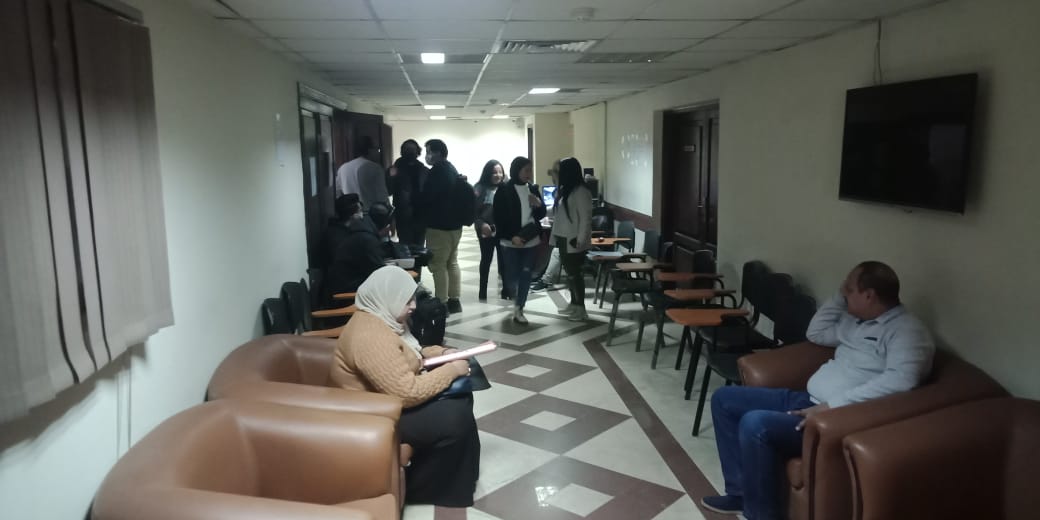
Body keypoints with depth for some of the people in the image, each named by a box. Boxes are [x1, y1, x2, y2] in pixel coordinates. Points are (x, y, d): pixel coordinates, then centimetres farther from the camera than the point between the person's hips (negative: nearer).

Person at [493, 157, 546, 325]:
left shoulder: (533, 189, 7)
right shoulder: (503, 191, -7)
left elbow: (541, 215, 14)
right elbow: (498, 217, -9)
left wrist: (539, 204, -9)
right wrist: (512, 236, -17)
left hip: (530, 240, 4)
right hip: (510, 241, -4)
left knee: (526, 275, 2)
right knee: (512, 276, 1)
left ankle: (518, 309, 11)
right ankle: (516, 297, 33)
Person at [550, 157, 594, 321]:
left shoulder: (581, 192, -16)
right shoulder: (564, 190, 12)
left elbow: (586, 218, -19)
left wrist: (580, 240, -21)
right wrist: (556, 234, 13)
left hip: (574, 240, -9)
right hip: (564, 238, 9)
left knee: (575, 273, -5)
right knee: (569, 272, 15)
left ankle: (581, 309, 2)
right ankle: (574, 303, 26)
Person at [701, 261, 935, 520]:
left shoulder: (907, 330, -11)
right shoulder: (857, 322, 18)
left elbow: (900, 380, -27)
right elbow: (816, 333, 28)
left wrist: (832, 406, -28)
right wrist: (839, 297, 17)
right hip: (808, 401, 10)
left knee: (754, 424, -31)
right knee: (724, 398, 7)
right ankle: (741, 491, 11)